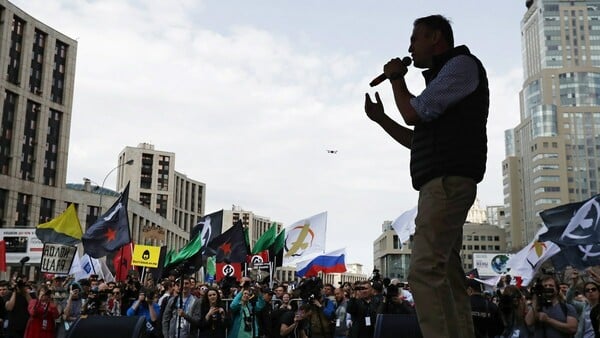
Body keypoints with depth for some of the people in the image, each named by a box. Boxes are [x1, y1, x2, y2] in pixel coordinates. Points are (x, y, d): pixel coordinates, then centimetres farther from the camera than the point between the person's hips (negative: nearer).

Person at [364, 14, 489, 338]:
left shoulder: (462, 64, 0)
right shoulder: (444, 76, 28)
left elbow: (414, 113, -10)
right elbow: (417, 140, 30)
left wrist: (395, 79, 6)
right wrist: (380, 118, 25)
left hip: (448, 180, -10)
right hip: (443, 183, 10)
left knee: (425, 272, -19)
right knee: (446, 275, 7)